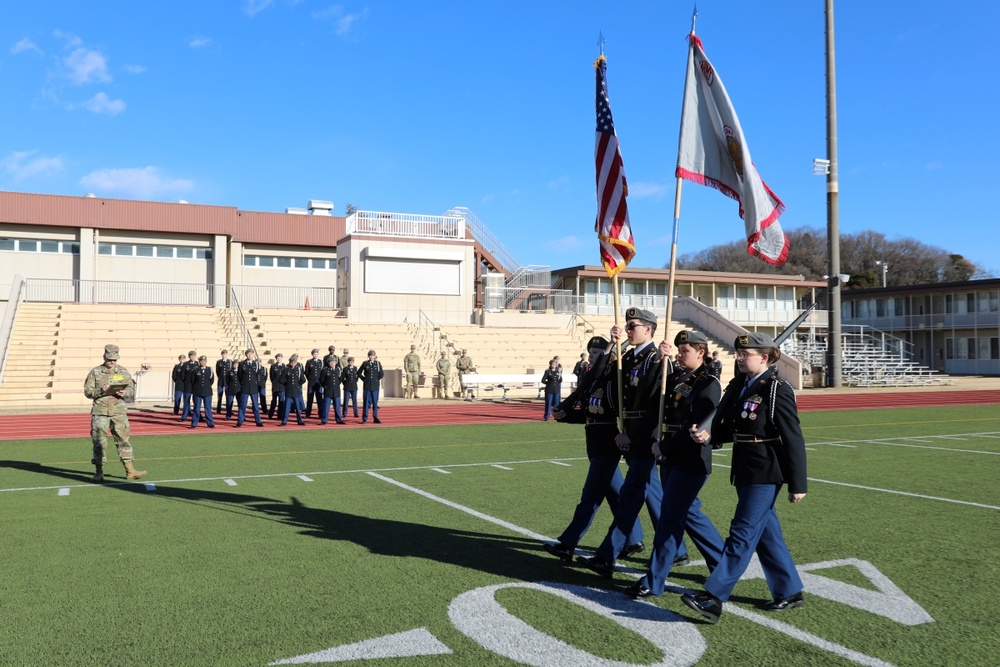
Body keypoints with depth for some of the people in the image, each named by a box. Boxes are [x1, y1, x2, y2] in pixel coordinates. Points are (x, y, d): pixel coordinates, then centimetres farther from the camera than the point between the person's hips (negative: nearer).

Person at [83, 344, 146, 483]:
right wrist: (101, 390, -18)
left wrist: (124, 393, -13)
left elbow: (131, 388, 8)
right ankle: (99, 472, 13)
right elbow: (87, 391, 0)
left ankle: (130, 471, 5)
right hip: (100, 412, -1)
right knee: (99, 441, 2)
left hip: (119, 412, 1)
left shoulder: (123, 372, 9)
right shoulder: (95, 372, 3)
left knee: (123, 440, 3)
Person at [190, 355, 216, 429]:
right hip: (197, 392, -1)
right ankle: (194, 424, 9)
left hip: (207, 392, 1)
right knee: (196, 408, 4)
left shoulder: (210, 370, 4)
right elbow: (192, 381, 5)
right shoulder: (196, 370, 0)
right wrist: (193, 390, 9)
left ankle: (210, 423, 8)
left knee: (208, 408, 3)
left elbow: (212, 380, 8)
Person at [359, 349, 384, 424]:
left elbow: (382, 374, 4)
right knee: (366, 402, 1)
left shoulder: (378, 363, 2)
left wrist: (376, 379, 1)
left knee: (375, 403, 4)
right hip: (367, 386, 0)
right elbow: (359, 373, 10)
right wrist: (364, 379, 3)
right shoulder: (365, 363, 2)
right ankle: (364, 419, 6)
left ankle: (375, 418, 12)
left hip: (375, 386, 0)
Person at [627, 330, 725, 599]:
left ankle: (654, 582, 6)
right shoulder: (675, 376, 10)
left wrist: (664, 448, -15)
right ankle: (723, 562, 34)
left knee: (670, 518, -3)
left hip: (692, 461, -8)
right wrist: (661, 359, -8)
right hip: (671, 458, 8)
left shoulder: (709, 384, -12)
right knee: (688, 512, 17)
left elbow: (698, 428, -18)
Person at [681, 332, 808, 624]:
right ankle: (790, 592, 29)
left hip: (766, 474, -8)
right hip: (745, 471, 8)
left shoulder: (778, 390, -13)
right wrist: (708, 435, -7)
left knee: (743, 534, -7)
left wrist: (797, 484, -13)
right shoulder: (738, 386, 10)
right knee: (766, 534, 15)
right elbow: (729, 429, 15)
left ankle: (713, 597, -7)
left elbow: (793, 439, -13)